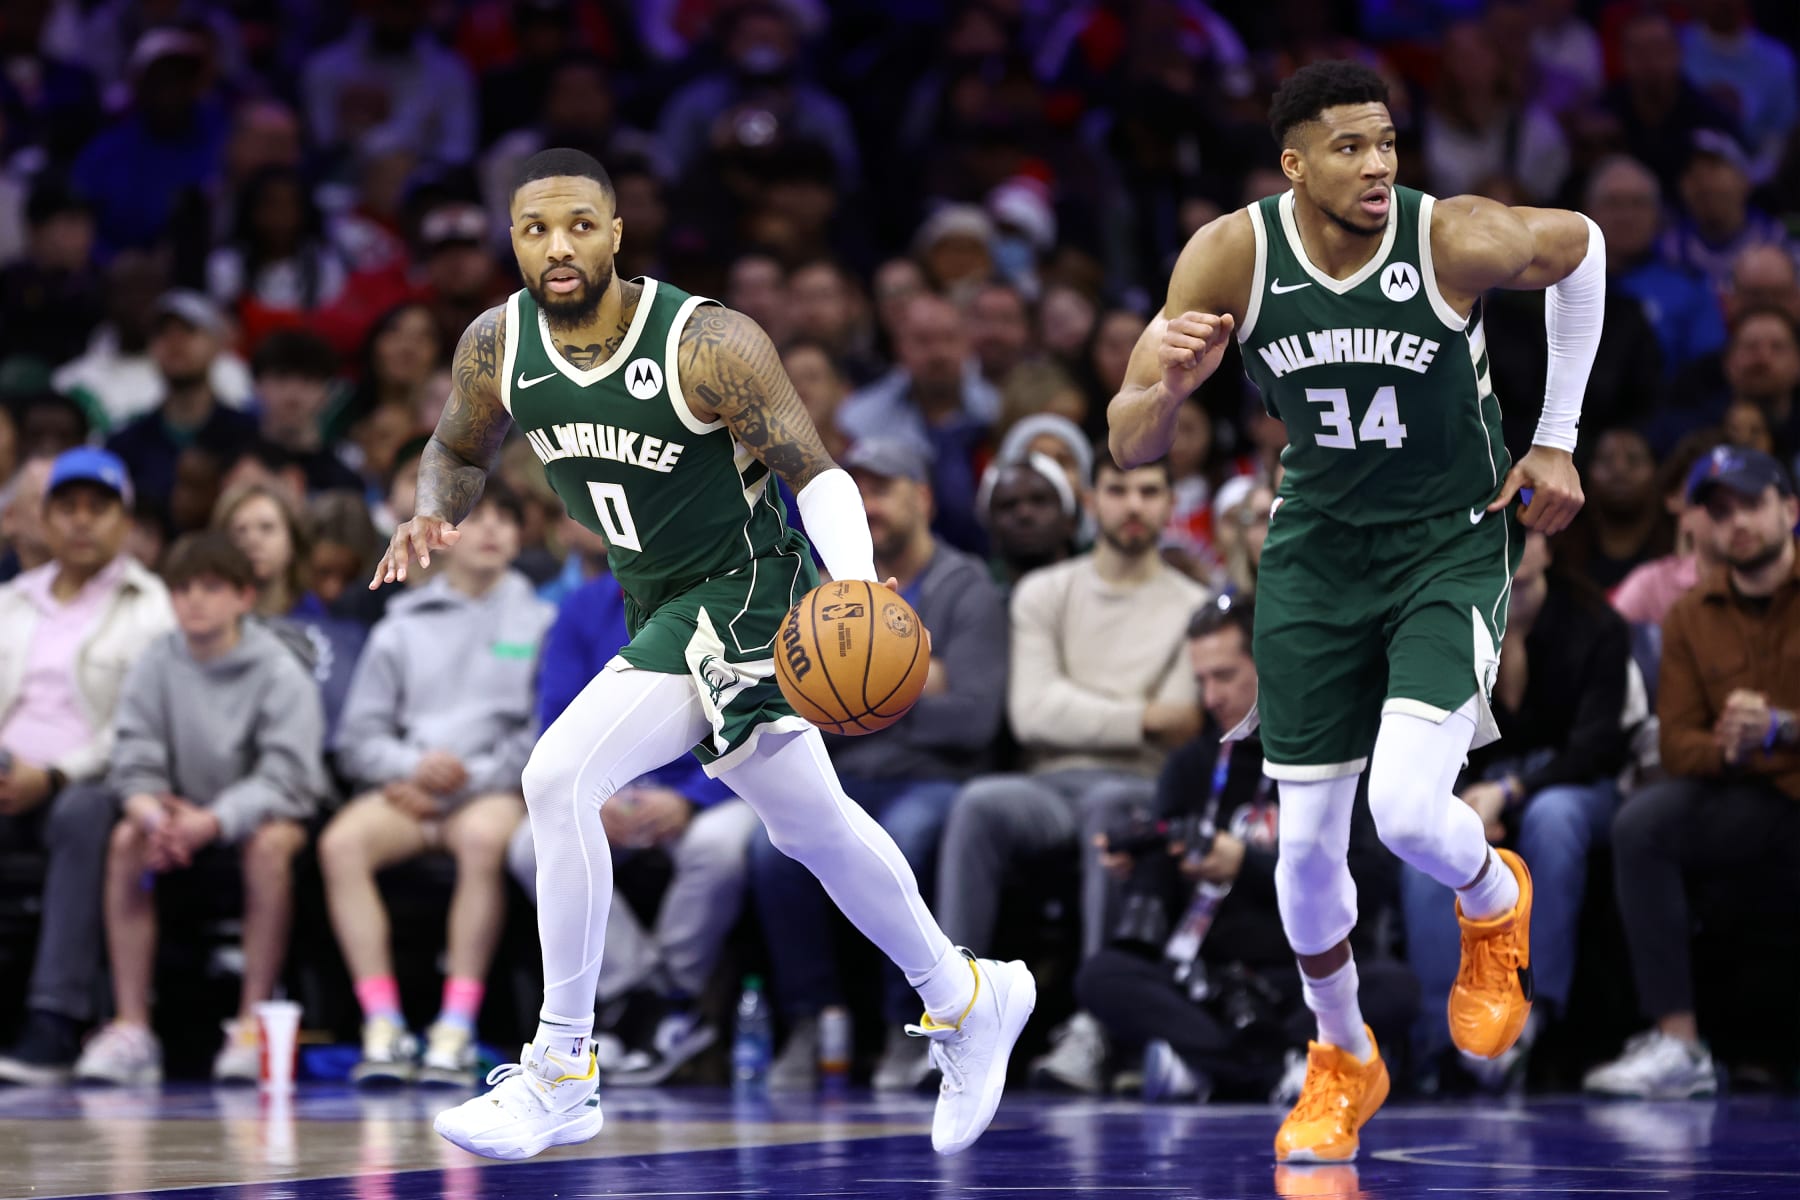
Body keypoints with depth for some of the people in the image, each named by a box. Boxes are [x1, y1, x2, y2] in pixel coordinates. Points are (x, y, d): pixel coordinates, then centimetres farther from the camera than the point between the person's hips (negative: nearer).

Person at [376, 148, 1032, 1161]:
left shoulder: (707, 345, -23)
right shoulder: (498, 347, -7)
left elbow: (818, 475, -19)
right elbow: (461, 451, 12)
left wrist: (858, 590, -37)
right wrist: (435, 515, -11)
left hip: (743, 593, -7)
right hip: (661, 603, 7)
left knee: (560, 778, -21)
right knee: (813, 824, 20)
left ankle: (562, 1077, -12)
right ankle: (966, 1000, 42)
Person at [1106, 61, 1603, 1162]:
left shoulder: (1458, 241, -22)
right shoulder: (1230, 257, -17)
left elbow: (1581, 245, 2)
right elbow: (1130, 448, -12)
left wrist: (1558, 440, 2)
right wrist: (1167, 388, -36)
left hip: (1454, 542, -3)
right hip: (1318, 546, 3)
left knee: (1407, 810, -21)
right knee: (1307, 843, 6)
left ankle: (1496, 905, 17)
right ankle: (1343, 1064, 32)